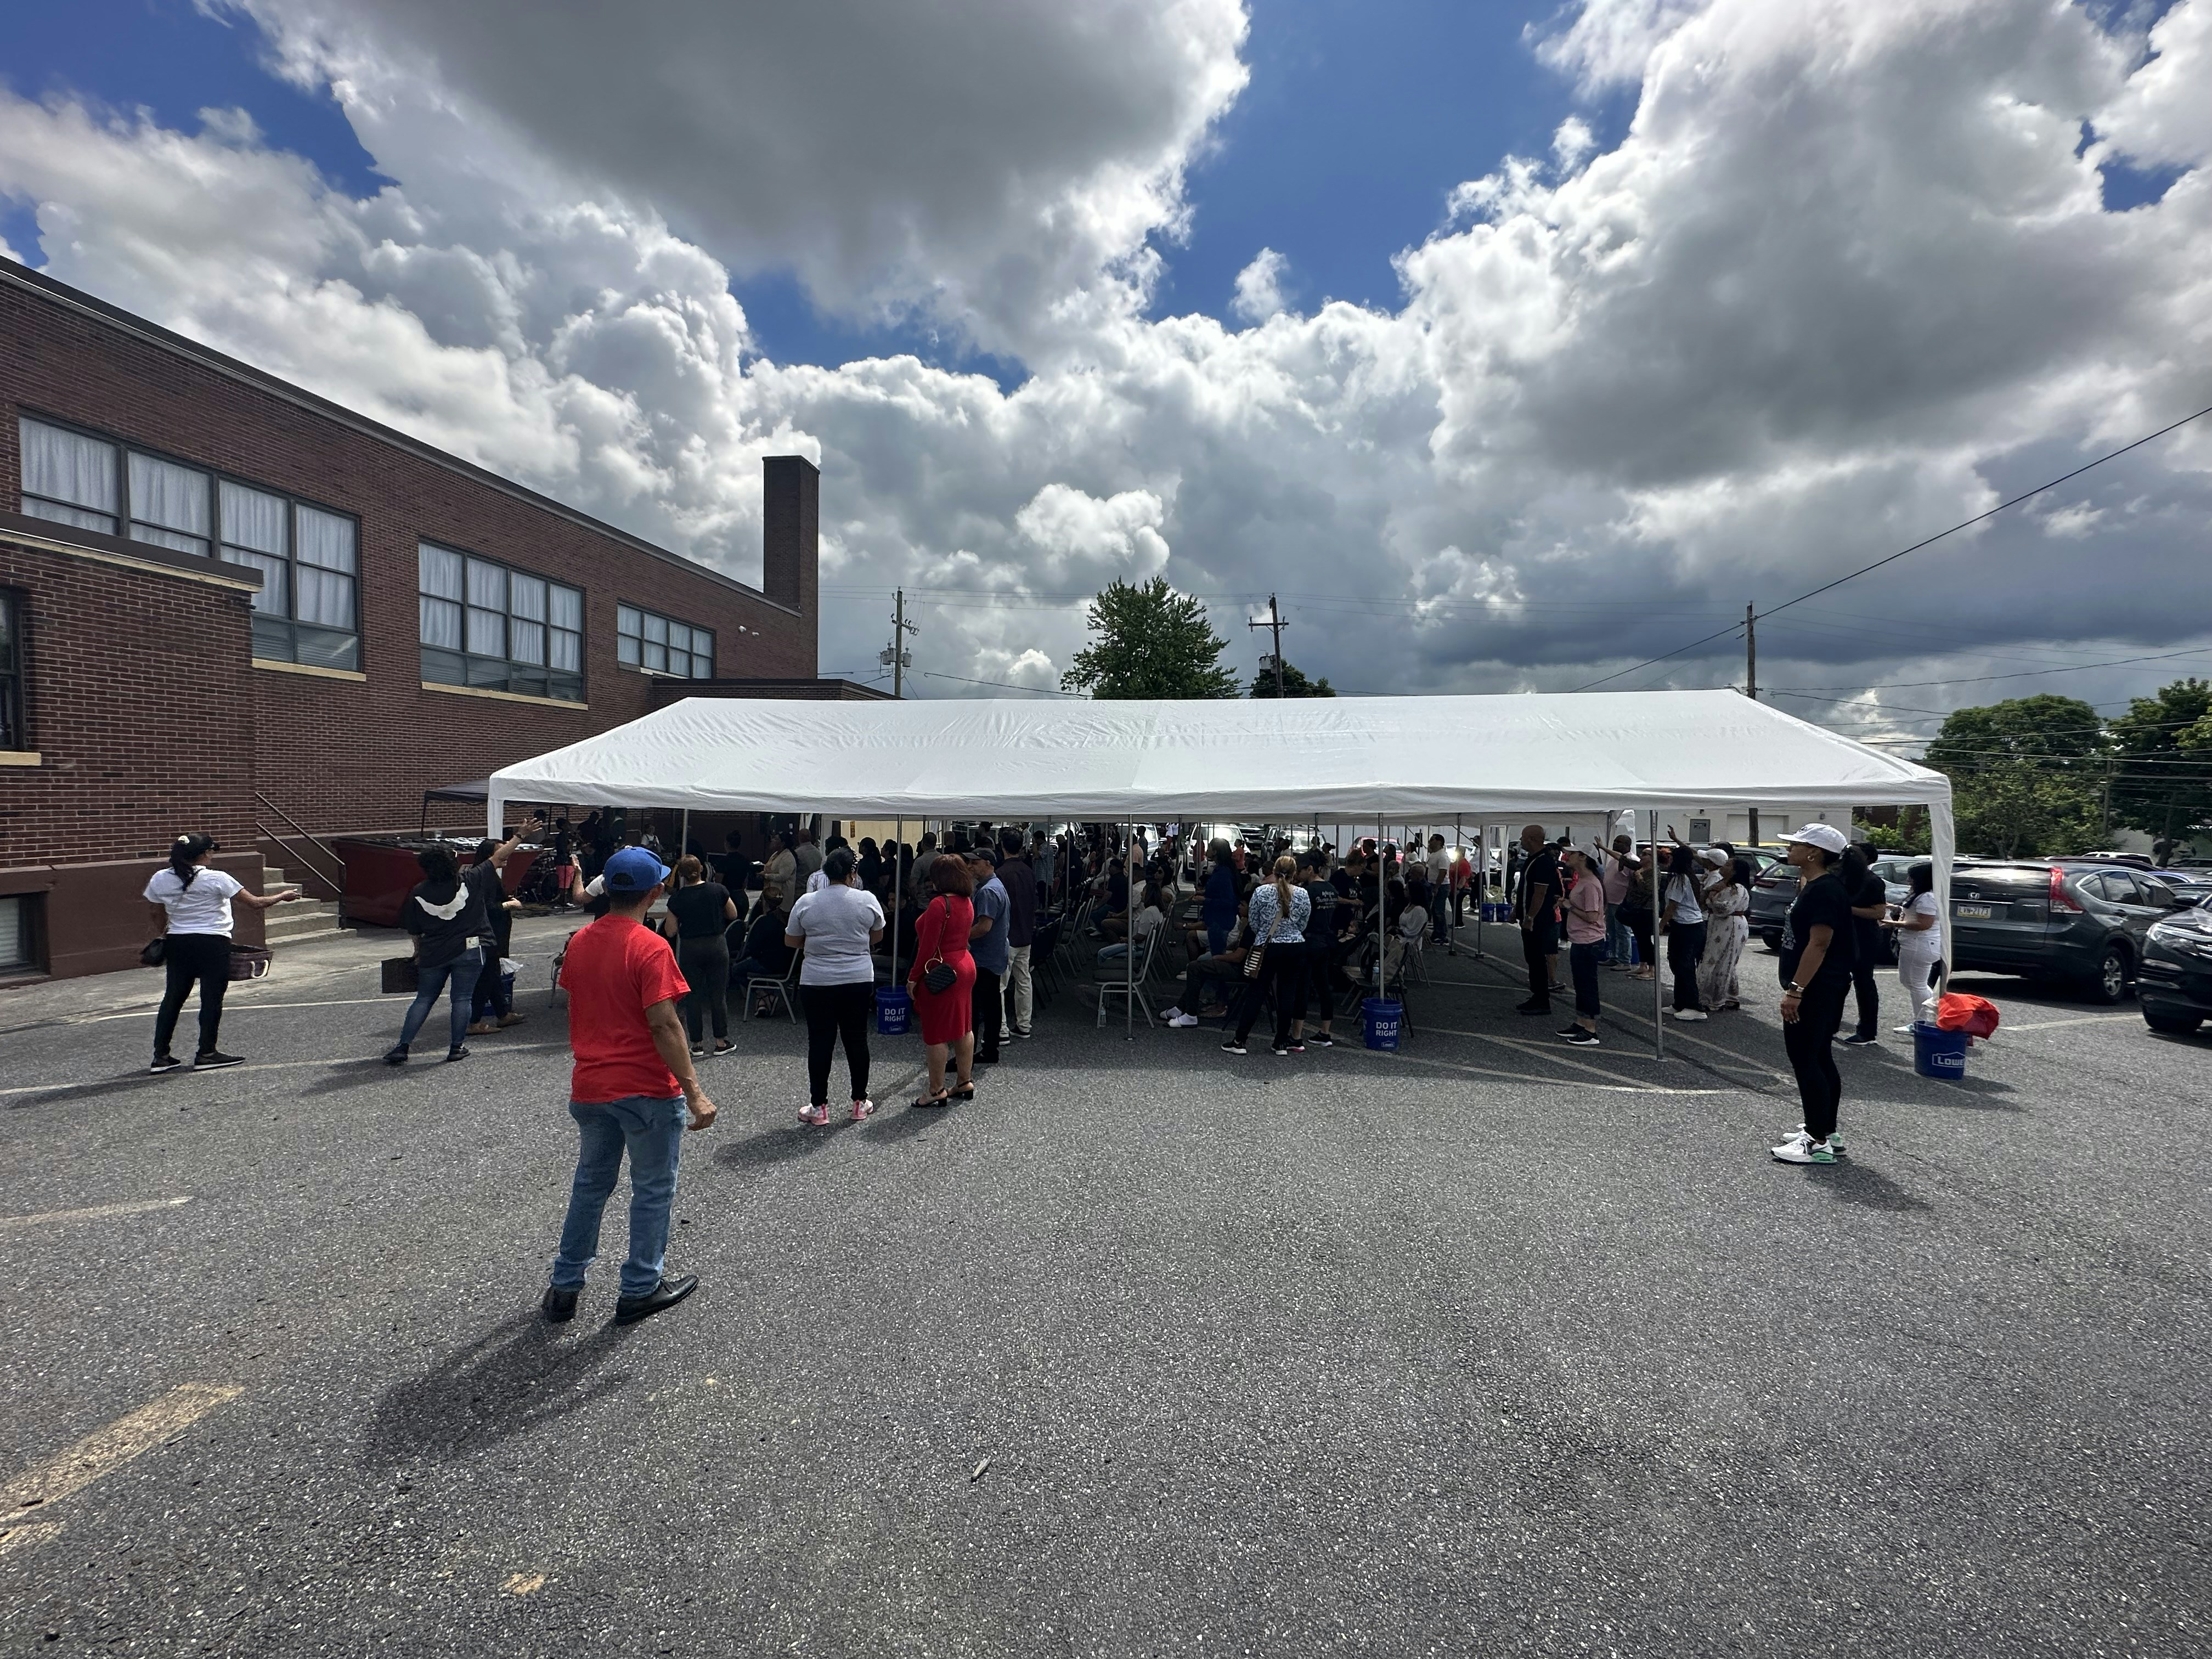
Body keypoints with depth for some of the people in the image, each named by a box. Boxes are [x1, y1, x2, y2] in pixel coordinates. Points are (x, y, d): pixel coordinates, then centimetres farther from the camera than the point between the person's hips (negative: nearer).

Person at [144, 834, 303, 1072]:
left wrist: (165, 937, 28)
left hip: (177, 943, 6)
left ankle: (161, 1056, 15)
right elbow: (255, 903, -9)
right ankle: (207, 1054, 6)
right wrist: (282, 896, 6)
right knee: (211, 998, 2)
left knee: (173, 998, 12)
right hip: (212, 945, -6)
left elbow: (159, 916, 12)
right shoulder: (216, 879, -12)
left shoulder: (160, 879, 4)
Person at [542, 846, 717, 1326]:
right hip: (647, 1091, -6)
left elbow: (575, 1004, 13)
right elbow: (664, 1024, -24)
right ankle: (640, 1290, 22)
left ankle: (565, 1287, 31)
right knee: (653, 1191, 11)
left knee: (590, 1184, 22)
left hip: (589, 1087, 7)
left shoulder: (580, 941, 2)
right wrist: (695, 1093, -22)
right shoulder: (651, 948, -20)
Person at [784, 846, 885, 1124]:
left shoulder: (806, 903, -5)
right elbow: (877, 938, 8)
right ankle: (860, 1103, 20)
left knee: (820, 1043, 7)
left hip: (817, 983, 0)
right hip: (859, 981, 1)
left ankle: (819, 1107, 13)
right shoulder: (867, 900, -5)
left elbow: (791, 941, 6)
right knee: (857, 1041, 11)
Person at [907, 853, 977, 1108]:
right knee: (963, 1028, 16)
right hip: (965, 966, 9)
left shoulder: (939, 904, -20)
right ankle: (965, 1082, 25)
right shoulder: (967, 903, 7)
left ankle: (937, 1091, 8)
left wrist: (913, 977, -12)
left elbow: (927, 946, -19)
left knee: (936, 1033, 0)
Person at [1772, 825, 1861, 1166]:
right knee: (1819, 1059, 16)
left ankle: (1818, 1143, -1)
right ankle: (1826, 1131, 25)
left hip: (1816, 990, -11)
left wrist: (1795, 991, -26)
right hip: (1819, 991, 11)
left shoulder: (1824, 889, -19)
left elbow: (1819, 944, -25)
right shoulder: (1813, 884, 12)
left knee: (1805, 1060, -6)